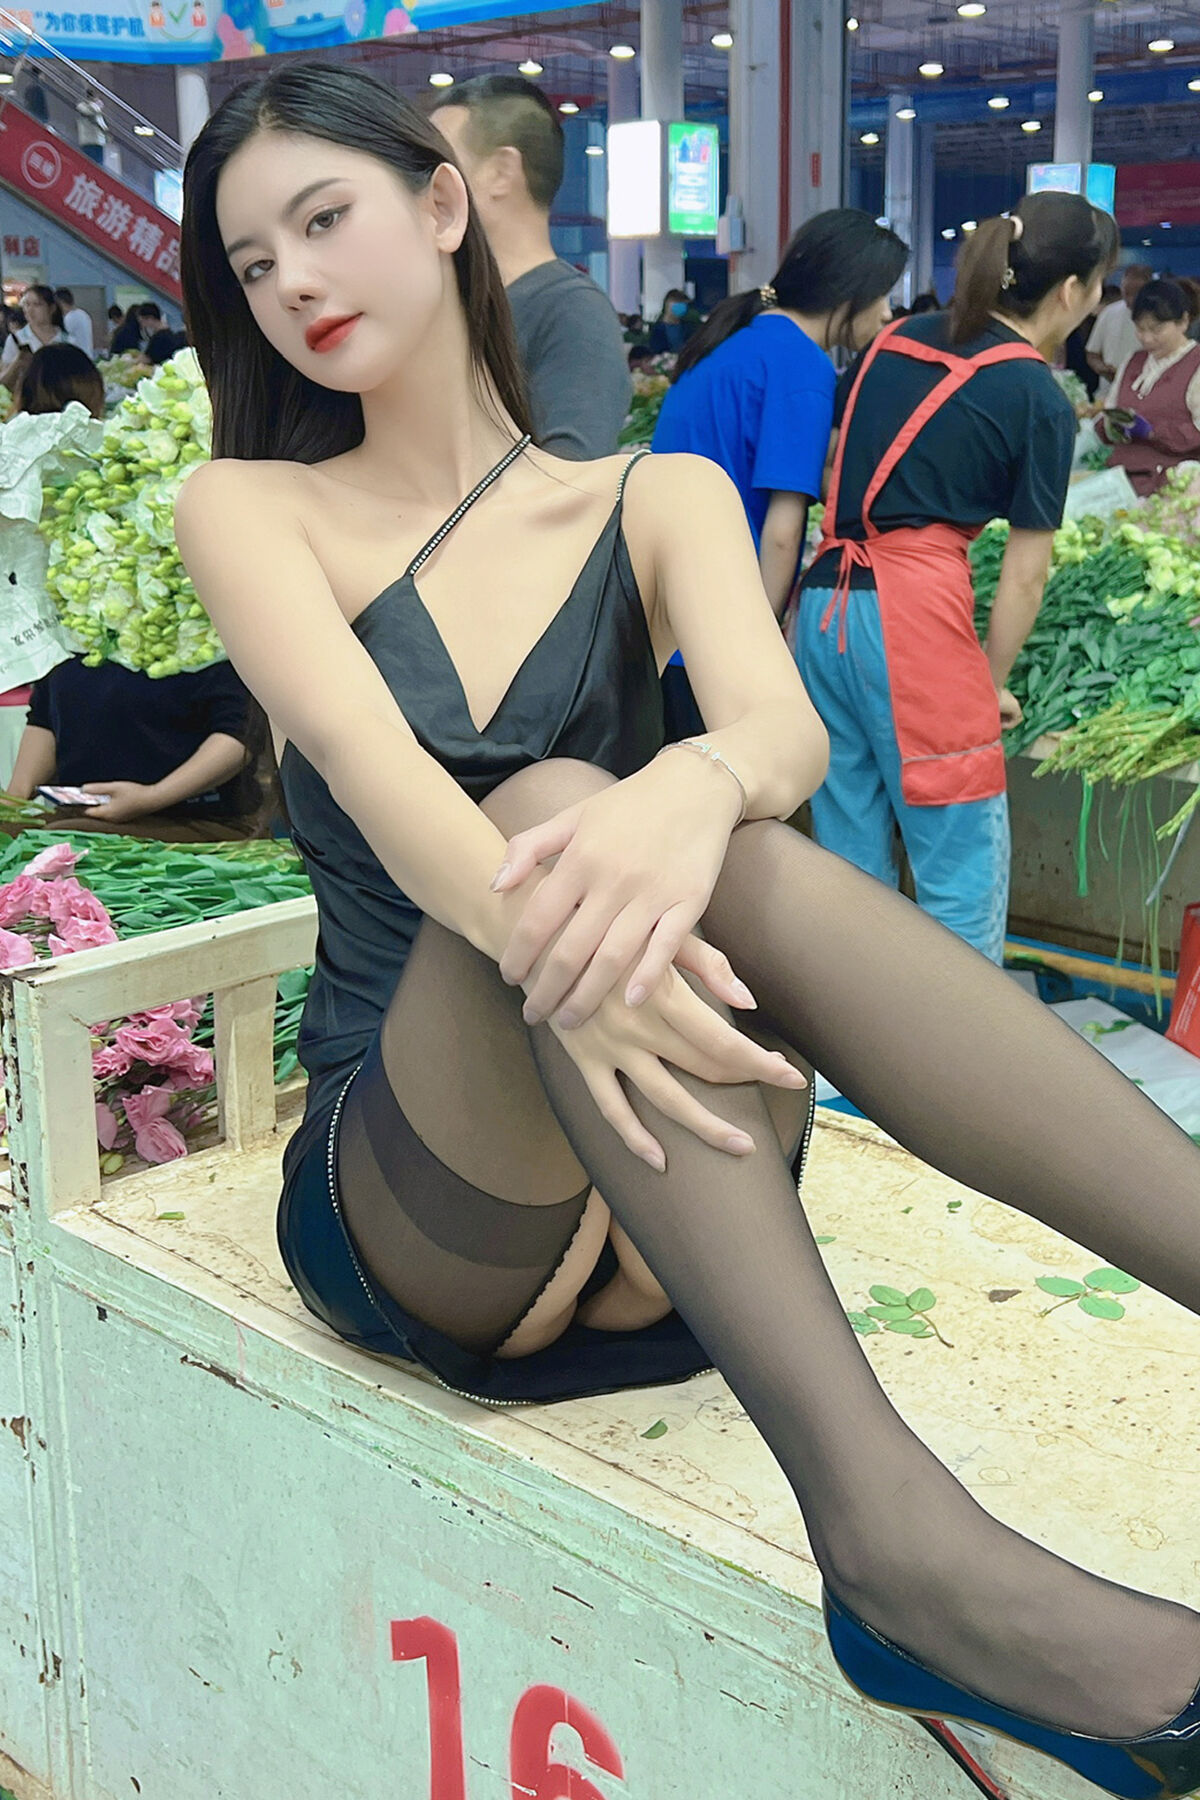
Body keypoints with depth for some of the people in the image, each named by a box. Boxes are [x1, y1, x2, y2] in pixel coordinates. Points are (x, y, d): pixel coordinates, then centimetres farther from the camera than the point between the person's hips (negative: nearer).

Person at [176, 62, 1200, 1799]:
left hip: (672, 1211, 1)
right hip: (400, 1197, -1)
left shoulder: (658, 501, 10)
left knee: (719, 854, -30)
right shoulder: (254, 510, 6)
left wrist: (692, 788, -37)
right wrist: (546, 935, -37)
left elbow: (783, 725, -12)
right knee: (557, 800, -31)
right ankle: (883, 1523, -44)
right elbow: (364, 756, -15)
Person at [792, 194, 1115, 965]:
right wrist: (993, 684, 10)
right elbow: (1026, 574, -2)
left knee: (854, 865, 14)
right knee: (966, 876, 1)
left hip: (826, 605, 7)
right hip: (915, 612, -7)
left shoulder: (895, 342, 15)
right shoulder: (1041, 400, -2)